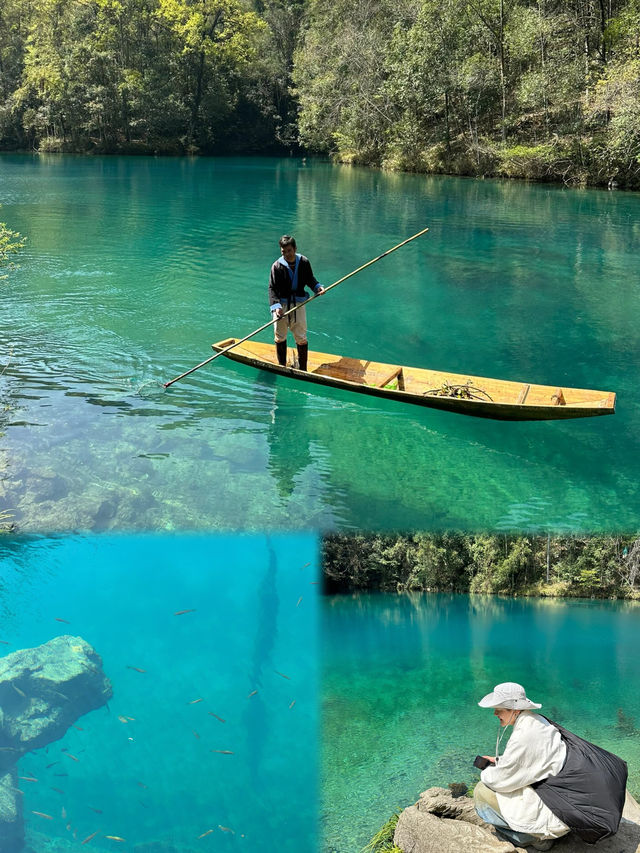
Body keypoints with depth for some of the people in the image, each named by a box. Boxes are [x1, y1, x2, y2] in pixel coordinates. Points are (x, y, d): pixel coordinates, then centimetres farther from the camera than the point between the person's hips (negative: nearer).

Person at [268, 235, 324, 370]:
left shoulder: (304, 262, -2)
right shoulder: (277, 266, -9)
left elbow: (310, 279, 15)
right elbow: (272, 288, -10)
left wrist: (317, 287, -5)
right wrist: (276, 306, -22)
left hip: (298, 304, 1)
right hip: (281, 304, -1)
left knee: (301, 338, 1)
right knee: (279, 338, 10)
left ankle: (302, 369, 15)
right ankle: (282, 367, 27)